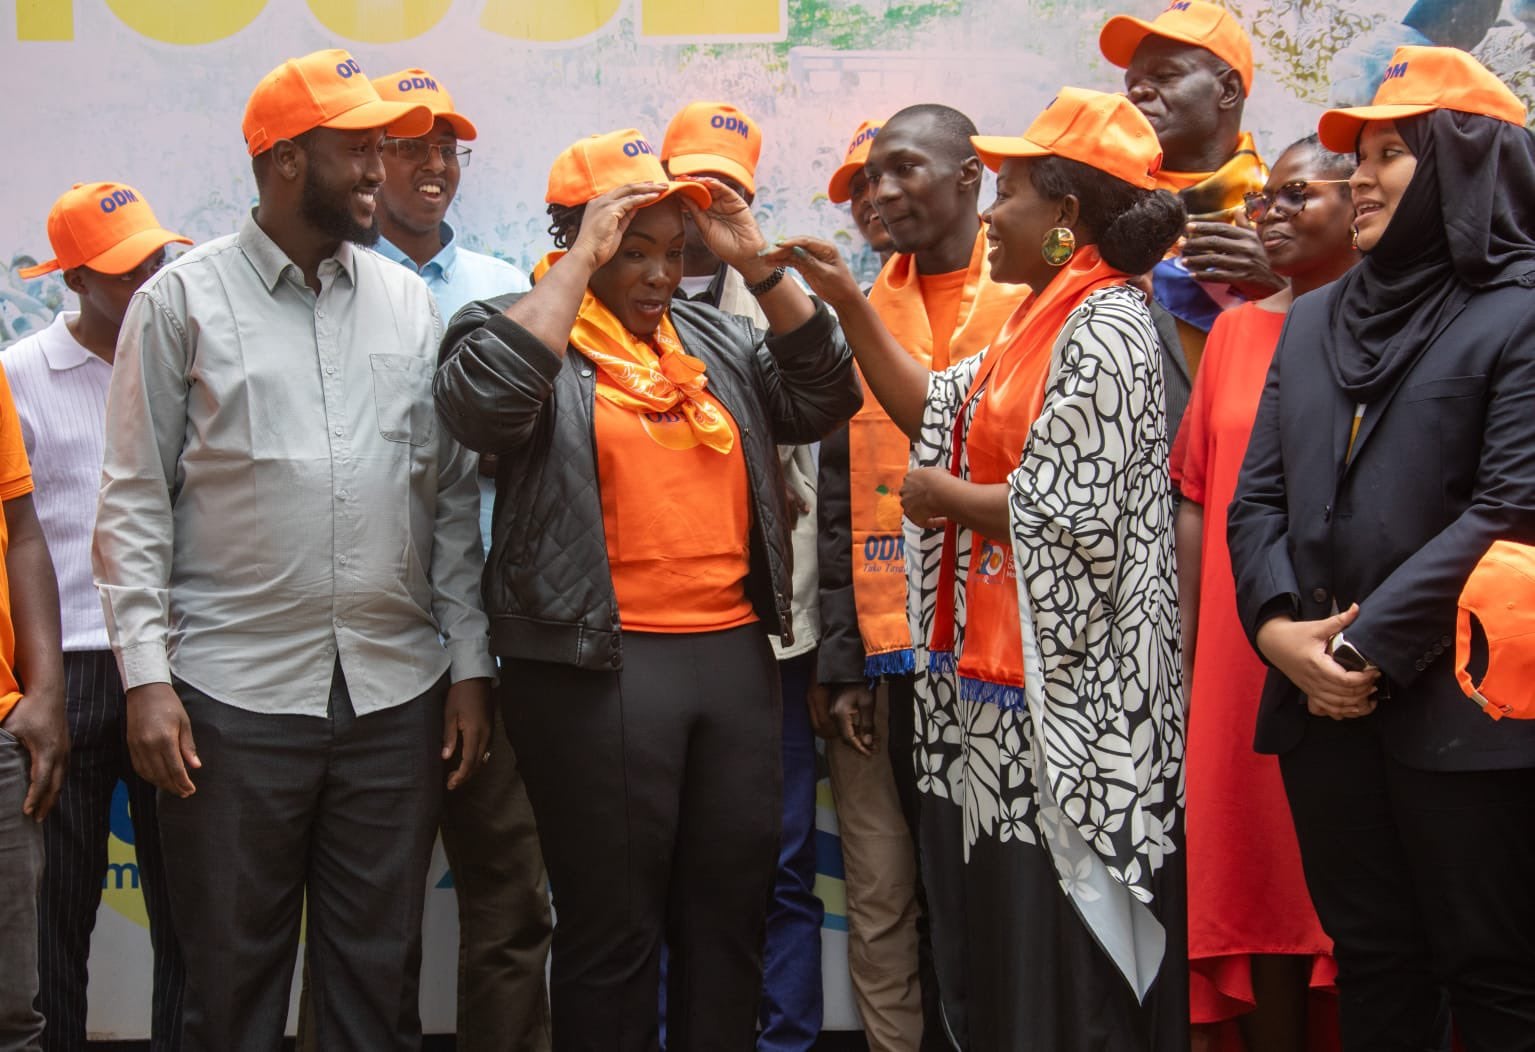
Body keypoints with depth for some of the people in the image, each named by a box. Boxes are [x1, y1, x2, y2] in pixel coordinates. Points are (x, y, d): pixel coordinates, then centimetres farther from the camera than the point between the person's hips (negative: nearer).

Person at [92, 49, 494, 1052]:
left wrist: (470, 665, 5)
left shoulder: (412, 303, 9)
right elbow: (134, 500, -1)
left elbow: (454, 496, 10)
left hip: (396, 696, 3)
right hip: (233, 698, -2)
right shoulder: (183, 299, 0)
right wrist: (146, 675, -8)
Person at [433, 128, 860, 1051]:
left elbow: (824, 398, 8)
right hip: (598, 664, -5)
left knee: (731, 916, 13)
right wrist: (582, 262, -16)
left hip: (735, 653, 6)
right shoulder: (526, 326, 0)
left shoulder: (713, 337, 16)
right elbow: (482, 402, -21)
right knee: (613, 930, 4)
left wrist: (758, 265, 0)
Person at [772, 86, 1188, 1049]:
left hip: (1063, 698, -10)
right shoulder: (1046, 324, 15)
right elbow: (936, 408, 19)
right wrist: (847, 301, 15)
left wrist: (943, 495, -8)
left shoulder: (1104, 331, -15)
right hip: (1005, 686, 10)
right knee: (997, 944, 17)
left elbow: (1075, 517, -22)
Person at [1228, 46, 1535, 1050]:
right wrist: (1279, 624, -6)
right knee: (1371, 965, 13)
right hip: (1323, 704, 6)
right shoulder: (1314, 320, 17)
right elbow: (1257, 495, 12)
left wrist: (1371, 648, -16)